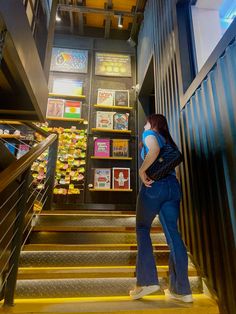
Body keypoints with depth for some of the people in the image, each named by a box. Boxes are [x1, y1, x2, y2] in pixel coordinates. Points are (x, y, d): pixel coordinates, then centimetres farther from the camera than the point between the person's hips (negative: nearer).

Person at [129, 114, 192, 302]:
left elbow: (154, 150, -16)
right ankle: (181, 289, 10)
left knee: (142, 229, 7)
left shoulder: (150, 134, 6)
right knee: (173, 233, 5)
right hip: (173, 186, 7)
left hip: (154, 185, -6)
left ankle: (148, 280, 3)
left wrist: (142, 171, -11)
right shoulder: (168, 141, 27)